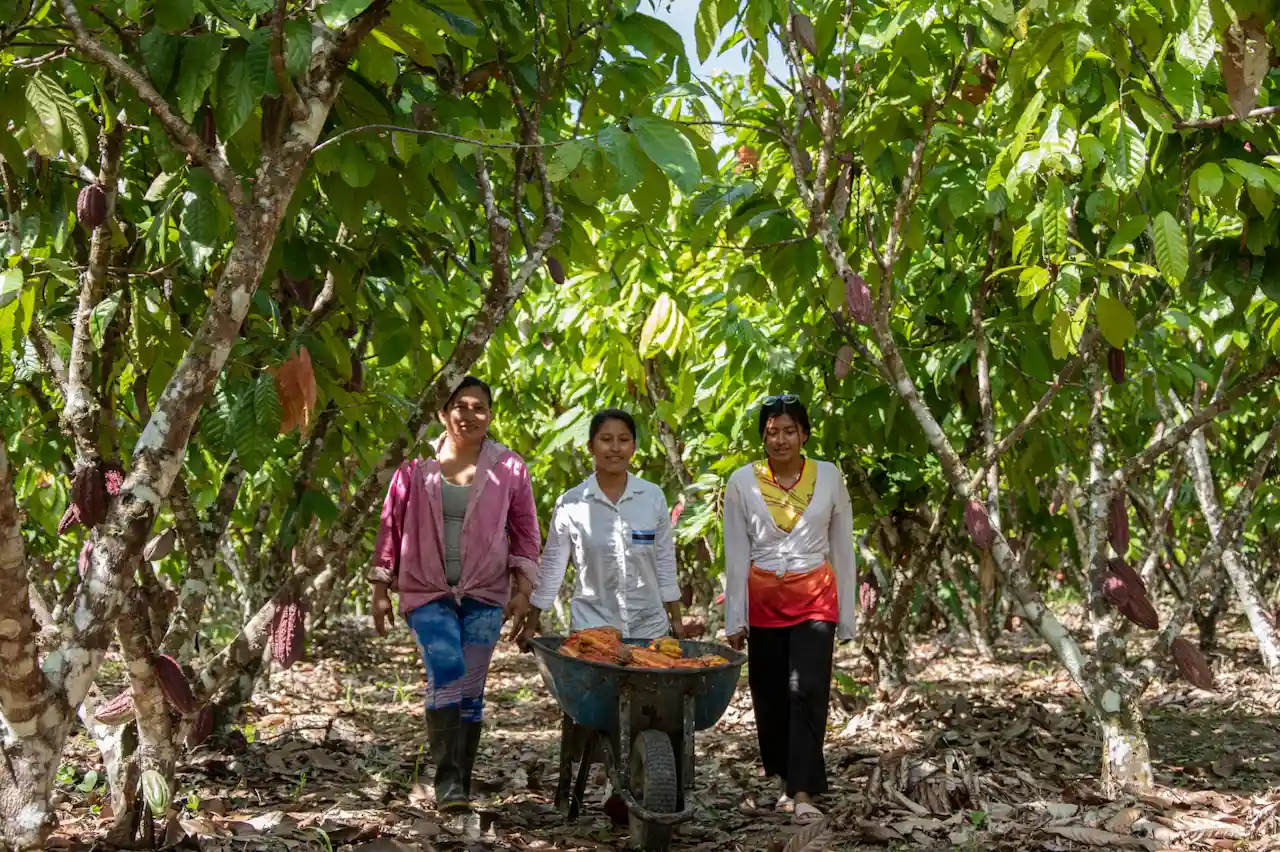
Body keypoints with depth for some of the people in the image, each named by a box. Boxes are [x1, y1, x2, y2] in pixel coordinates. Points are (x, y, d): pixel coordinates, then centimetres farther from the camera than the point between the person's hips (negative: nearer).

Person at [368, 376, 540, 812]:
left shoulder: (509, 468, 2)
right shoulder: (417, 465, 0)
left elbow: (525, 530, 8)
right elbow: (392, 524, 5)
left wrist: (523, 586, 0)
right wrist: (380, 588, 5)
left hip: (485, 594, 2)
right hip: (427, 591, -1)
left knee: (471, 690, 5)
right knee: (447, 671, -21)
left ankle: (461, 784, 16)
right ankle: (446, 778, -14)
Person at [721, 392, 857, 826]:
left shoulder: (829, 477, 1)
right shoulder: (742, 482, 0)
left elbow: (842, 549, 6)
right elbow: (735, 556, 3)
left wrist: (847, 616, 6)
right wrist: (734, 619, 1)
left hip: (815, 597, -1)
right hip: (764, 599, 1)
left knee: (807, 691, -12)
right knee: (770, 697, 6)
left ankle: (803, 794, -10)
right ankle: (787, 780, 23)